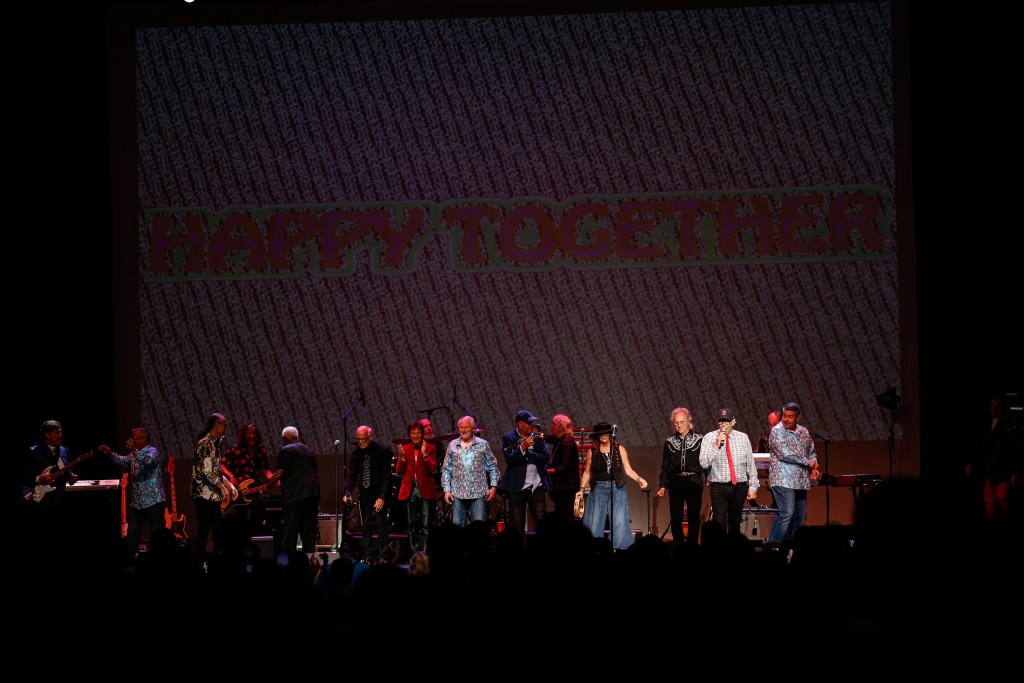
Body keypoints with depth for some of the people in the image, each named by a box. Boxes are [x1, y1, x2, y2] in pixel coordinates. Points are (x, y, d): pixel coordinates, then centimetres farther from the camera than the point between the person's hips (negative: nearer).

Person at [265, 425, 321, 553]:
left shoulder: (286, 450, -4)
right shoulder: (309, 451, 20)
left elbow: (278, 474, -10)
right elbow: (317, 473, 23)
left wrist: (266, 489, 1)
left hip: (295, 494, -7)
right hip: (313, 493, 7)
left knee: (290, 531, -5)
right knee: (309, 530, 8)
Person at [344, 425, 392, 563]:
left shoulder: (382, 451, -13)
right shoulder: (356, 453, 1)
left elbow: (386, 475, -14)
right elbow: (351, 474, 1)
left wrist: (382, 497, -21)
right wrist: (348, 492, -16)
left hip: (380, 491, -5)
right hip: (365, 492, 5)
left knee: (381, 522, -11)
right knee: (366, 524, 0)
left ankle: (382, 556, -11)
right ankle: (367, 556, 1)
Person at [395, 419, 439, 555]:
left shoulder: (430, 448, 3)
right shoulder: (405, 449, 11)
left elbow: (433, 469, -8)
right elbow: (399, 471, 5)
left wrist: (424, 454, -19)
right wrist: (402, 457, -11)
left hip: (426, 490, -3)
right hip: (409, 490, 3)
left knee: (426, 526, -5)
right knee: (411, 526, 5)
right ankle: (415, 554, 12)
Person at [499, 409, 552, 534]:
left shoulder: (537, 437, 8)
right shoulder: (508, 438, -1)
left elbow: (545, 458, -1)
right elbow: (509, 460, -13)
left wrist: (527, 452, -9)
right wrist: (523, 447, -22)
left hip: (537, 487, 2)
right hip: (517, 488, -2)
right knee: (517, 525, 2)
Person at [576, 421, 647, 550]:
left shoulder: (620, 449, 3)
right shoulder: (592, 452, 4)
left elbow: (628, 470, 5)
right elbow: (587, 472, 10)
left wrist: (638, 479, -11)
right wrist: (582, 489, 1)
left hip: (617, 489, -1)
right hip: (598, 490, 1)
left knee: (619, 523, -6)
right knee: (594, 524, -2)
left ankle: (619, 549, -3)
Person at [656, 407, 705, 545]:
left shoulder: (699, 440, 4)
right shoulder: (669, 442, 11)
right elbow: (665, 466, 14)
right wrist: (662, 485, 7)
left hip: (694, 482, -2)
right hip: (675, 482, 2)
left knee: (693, 517, -2)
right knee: (675, 518, 2)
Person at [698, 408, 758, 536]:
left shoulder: (743, 438, 8)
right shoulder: (709, 438, 1)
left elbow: (751, 465, 10)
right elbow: (704, 463, -11)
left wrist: (753, 487, 7)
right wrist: (717, 446, -20)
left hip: (739, 487, 2)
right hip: (719, 488, -2)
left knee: (735, 524, 8)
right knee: (720, 524, -12)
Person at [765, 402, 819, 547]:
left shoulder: (804, 432, 15)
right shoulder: (777, 431, -6)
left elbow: (811, 452, 26)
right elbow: (785, 454, -16)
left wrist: (814, 468, 6)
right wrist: (808, 463, -9)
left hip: (801, 481, 7)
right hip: (783, 480, -7)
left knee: (800, 516, 7)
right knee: (786, 513, -19)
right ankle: (773, 545, -20)